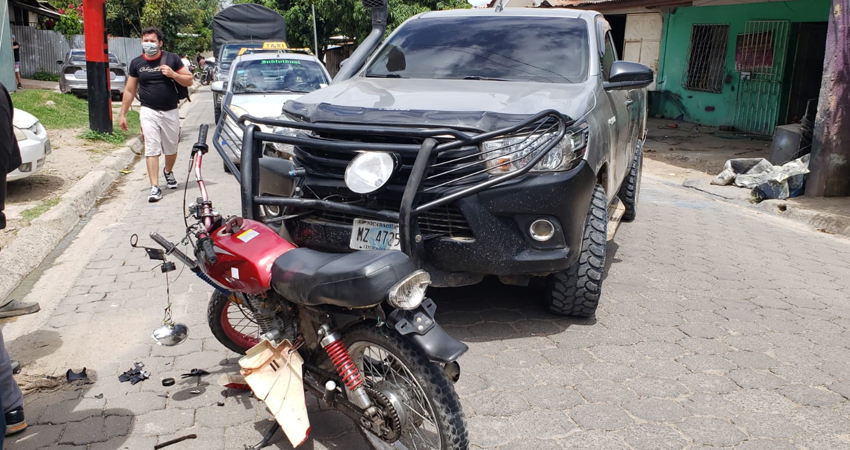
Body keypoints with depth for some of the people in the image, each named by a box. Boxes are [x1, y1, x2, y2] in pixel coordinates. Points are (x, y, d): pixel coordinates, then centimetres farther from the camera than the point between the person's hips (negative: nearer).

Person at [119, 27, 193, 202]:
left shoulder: (171, 59, -1)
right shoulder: (136, 63, 3)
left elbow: (189, 81, 2)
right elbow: (129, 90, 8)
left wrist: (173, 74, -17)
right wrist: (122, 114, 7)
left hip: (170, 112, 1)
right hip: (149, 112, 0)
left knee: (171, 147, 15)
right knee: (151, 149, -8)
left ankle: (168, 172, 44)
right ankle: (155, 187, -8)